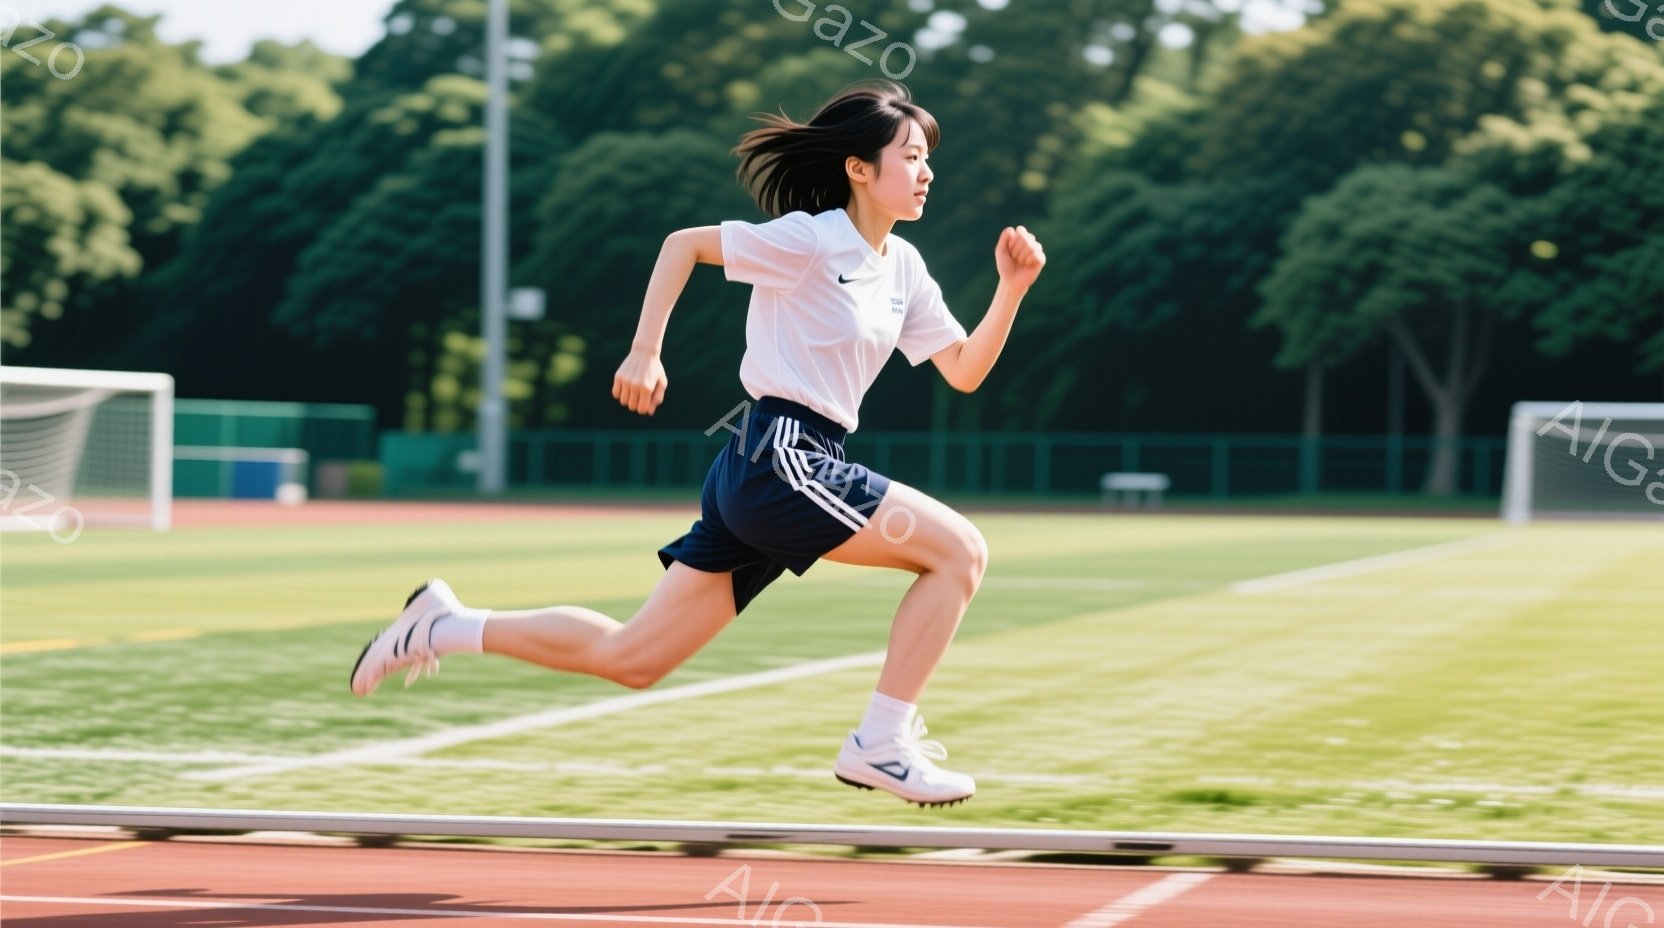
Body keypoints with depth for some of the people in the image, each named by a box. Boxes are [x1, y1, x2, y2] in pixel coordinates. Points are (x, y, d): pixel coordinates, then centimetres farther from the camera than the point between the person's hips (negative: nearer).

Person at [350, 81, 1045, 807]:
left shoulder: (903, 269, 14)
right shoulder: (808, 240, -8)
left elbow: (964, 371, 15)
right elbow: (683, 244, -3)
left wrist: (1012, 289, 1)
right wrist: (645, 353, -10)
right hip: (775, 455, -9)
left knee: (629, 659, 10)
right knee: (960, 549, -13)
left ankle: (447, 626, 17)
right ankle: (880, 744, -10)